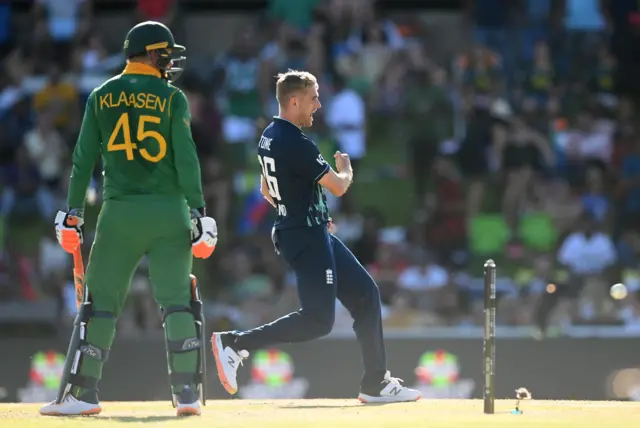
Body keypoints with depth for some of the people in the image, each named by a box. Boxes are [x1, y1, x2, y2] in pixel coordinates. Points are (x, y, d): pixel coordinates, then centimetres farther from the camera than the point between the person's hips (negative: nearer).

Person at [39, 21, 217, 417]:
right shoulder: (172, 98, 0)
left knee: (100, 301, 4)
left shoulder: (102, 97, 6)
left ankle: (82, 393, -1)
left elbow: (84, 158, 4)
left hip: (119, 212, 1)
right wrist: (198, 212, -6)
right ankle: (186, 392, -5)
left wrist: (73, 213, 7)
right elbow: (186, 158, -7)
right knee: (177, 302, 2)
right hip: (169, 211, -1)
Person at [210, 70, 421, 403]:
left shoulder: (268, 138, 10)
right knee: (318, 320, -11)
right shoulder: (297, 144, -20)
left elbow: (267, 191, 22)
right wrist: (345, 168, 7)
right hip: (307, 238, -11)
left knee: (365, 294, 12)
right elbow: (338, 187, -15)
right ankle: (235, 343, -10)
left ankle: (376, 384, 14)